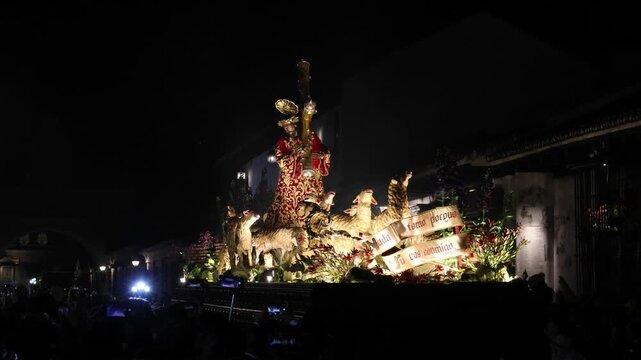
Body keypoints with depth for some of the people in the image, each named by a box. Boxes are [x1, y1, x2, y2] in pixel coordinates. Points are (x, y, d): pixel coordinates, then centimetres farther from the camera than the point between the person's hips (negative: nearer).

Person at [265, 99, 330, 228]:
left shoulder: (310, 137, 5)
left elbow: (325, 153, -1)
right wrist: (297, 154, -20)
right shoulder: (282, 141, 6)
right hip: (290, 182, 0)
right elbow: (281, 161, -8)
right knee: (289, 207, -8)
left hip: (310, 180, 0)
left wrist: (310, 154, -18)